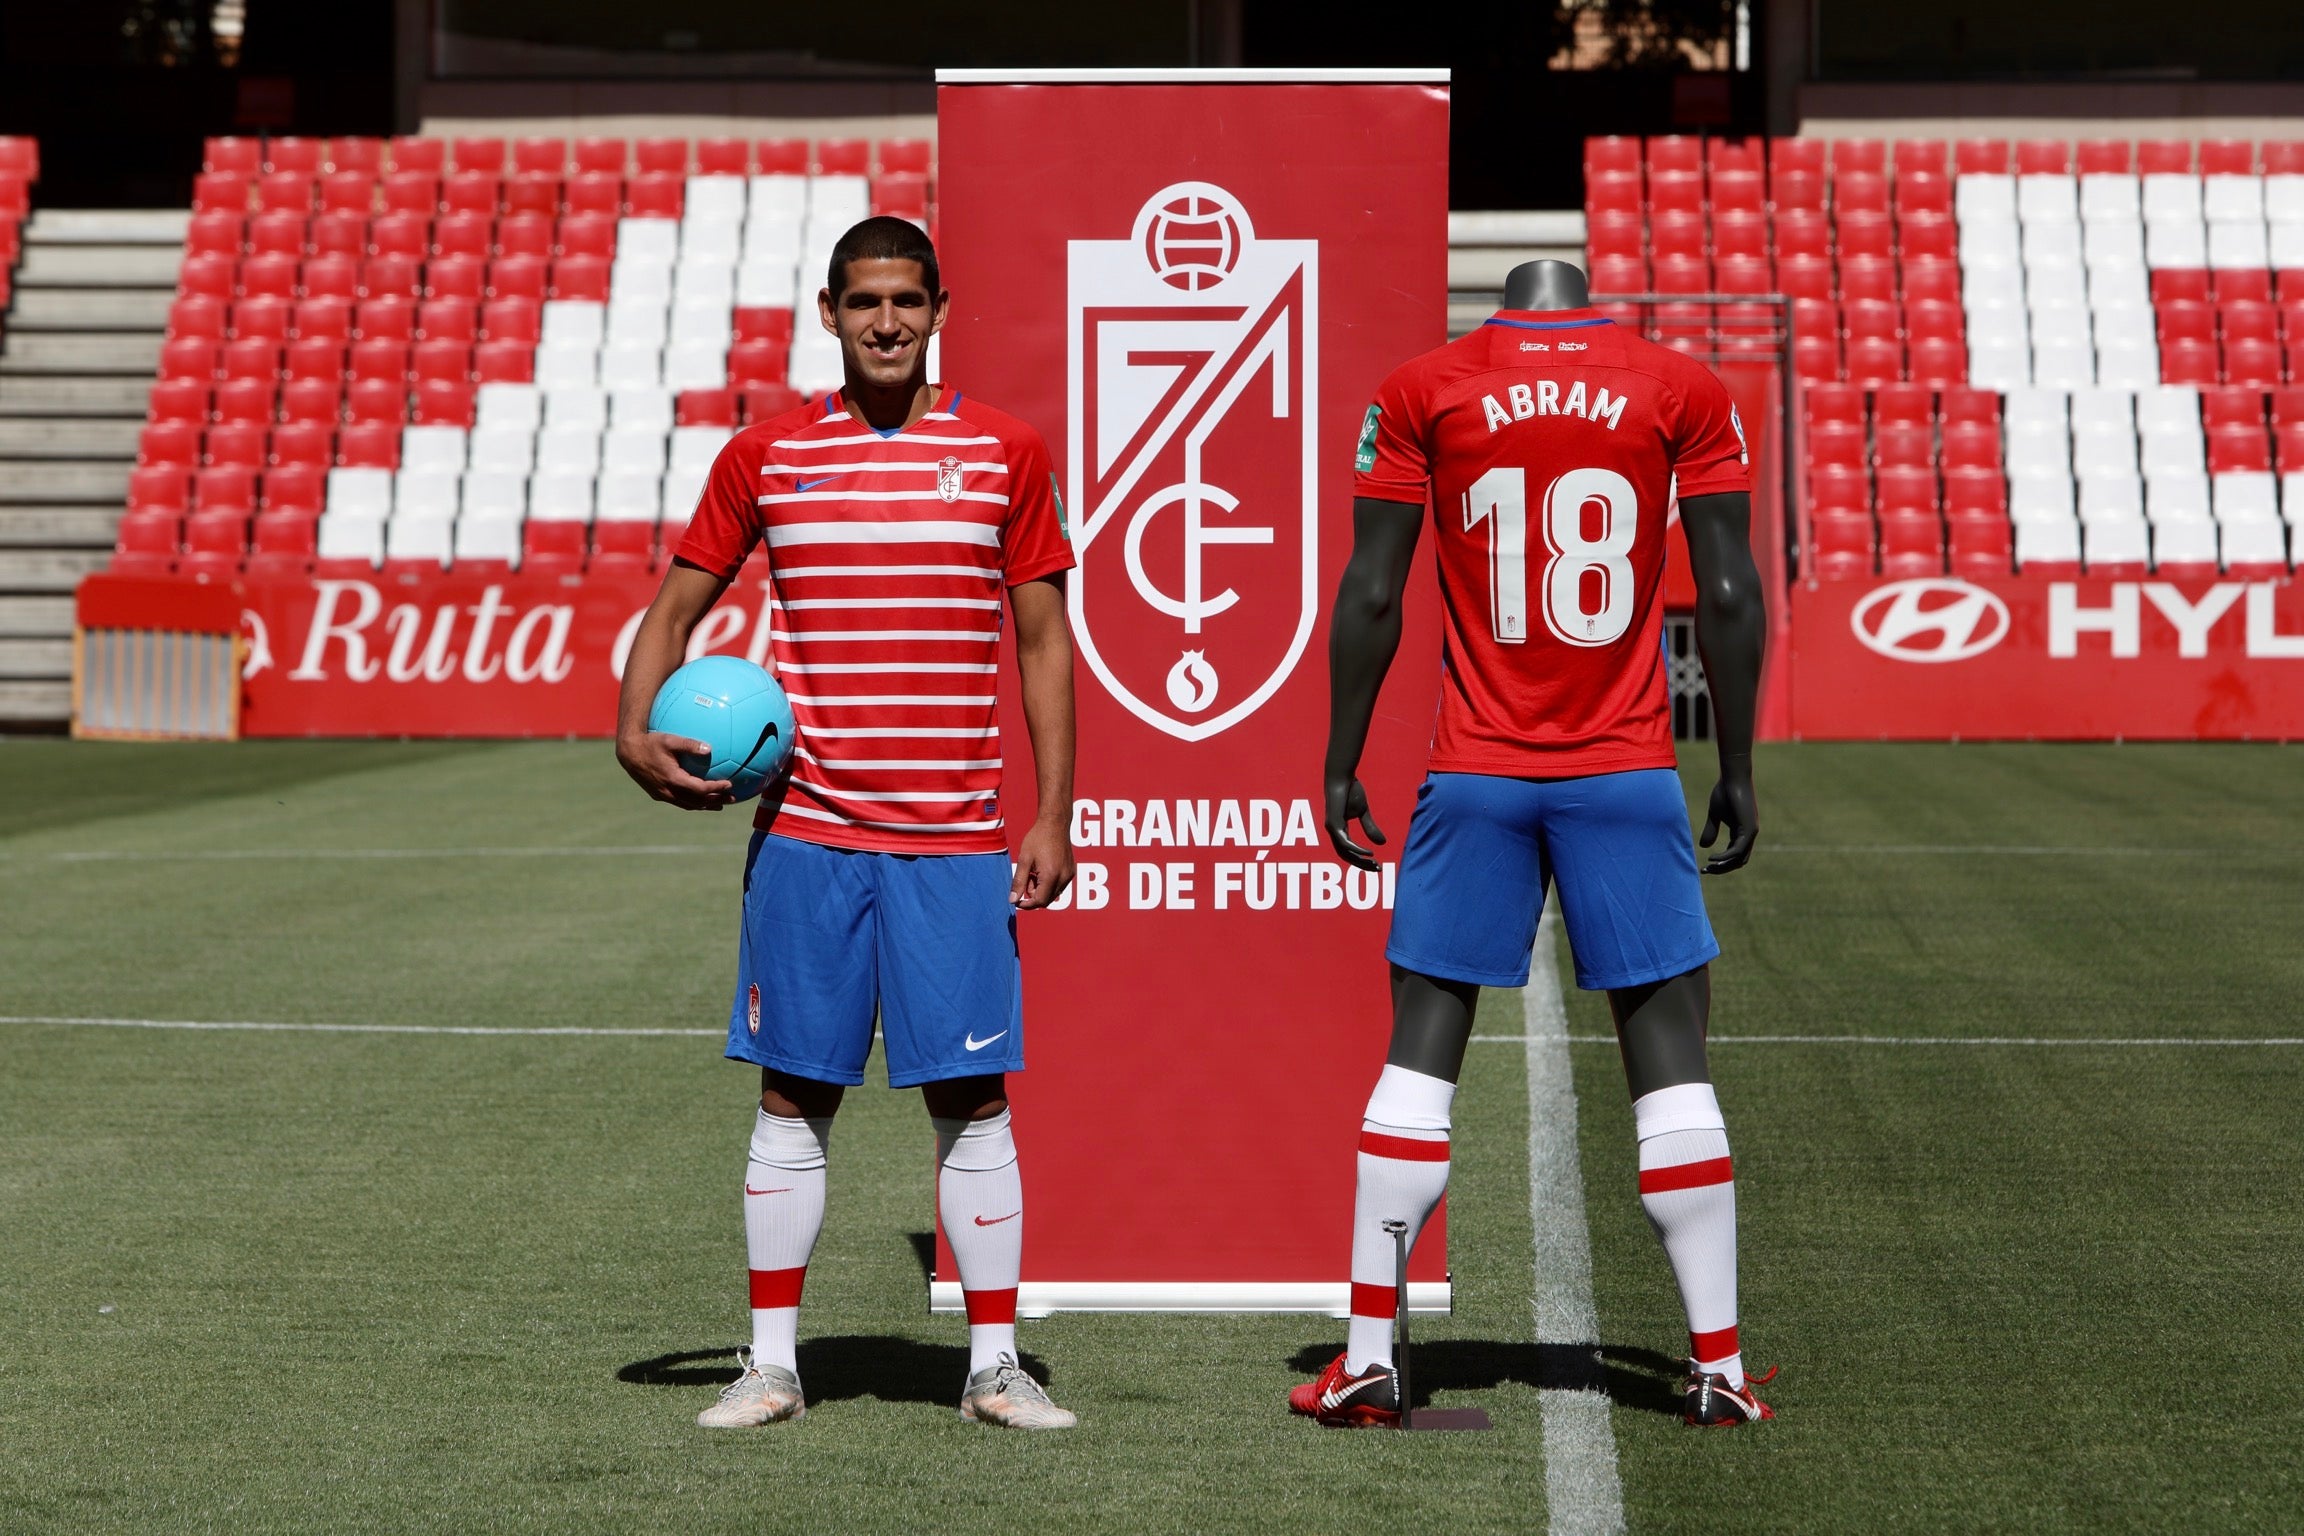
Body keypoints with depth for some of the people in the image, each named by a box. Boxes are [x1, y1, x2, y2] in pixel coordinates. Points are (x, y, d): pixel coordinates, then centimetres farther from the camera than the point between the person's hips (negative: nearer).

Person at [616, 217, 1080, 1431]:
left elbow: (1045, 642, 7)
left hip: (955, 839, -1)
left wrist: (1053, 819, 1)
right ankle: (771, 1365, 11)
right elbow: (675, 609, 14)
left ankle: (994, 1366, 6)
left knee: (971, 1101, 0)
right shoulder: (764, 456, 6)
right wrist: (636, 734, -4)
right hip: (805, 830, 1)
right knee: (793, 1094, 4)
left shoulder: (1005, 453, 5)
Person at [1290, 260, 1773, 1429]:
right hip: (1628, 777, 0)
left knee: (1423, 1047, 6)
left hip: (1475, 776, 0)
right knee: (1669, 1053, 5)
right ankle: (1716, 1364, 3)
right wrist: (1738, 768, 10)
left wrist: (1340, 763, 8)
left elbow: (1372, 596, 1)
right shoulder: (1682, 391, 3)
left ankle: (1367, 1361, 3)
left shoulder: (1424, 391, 3)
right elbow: (1729, 598, 2)